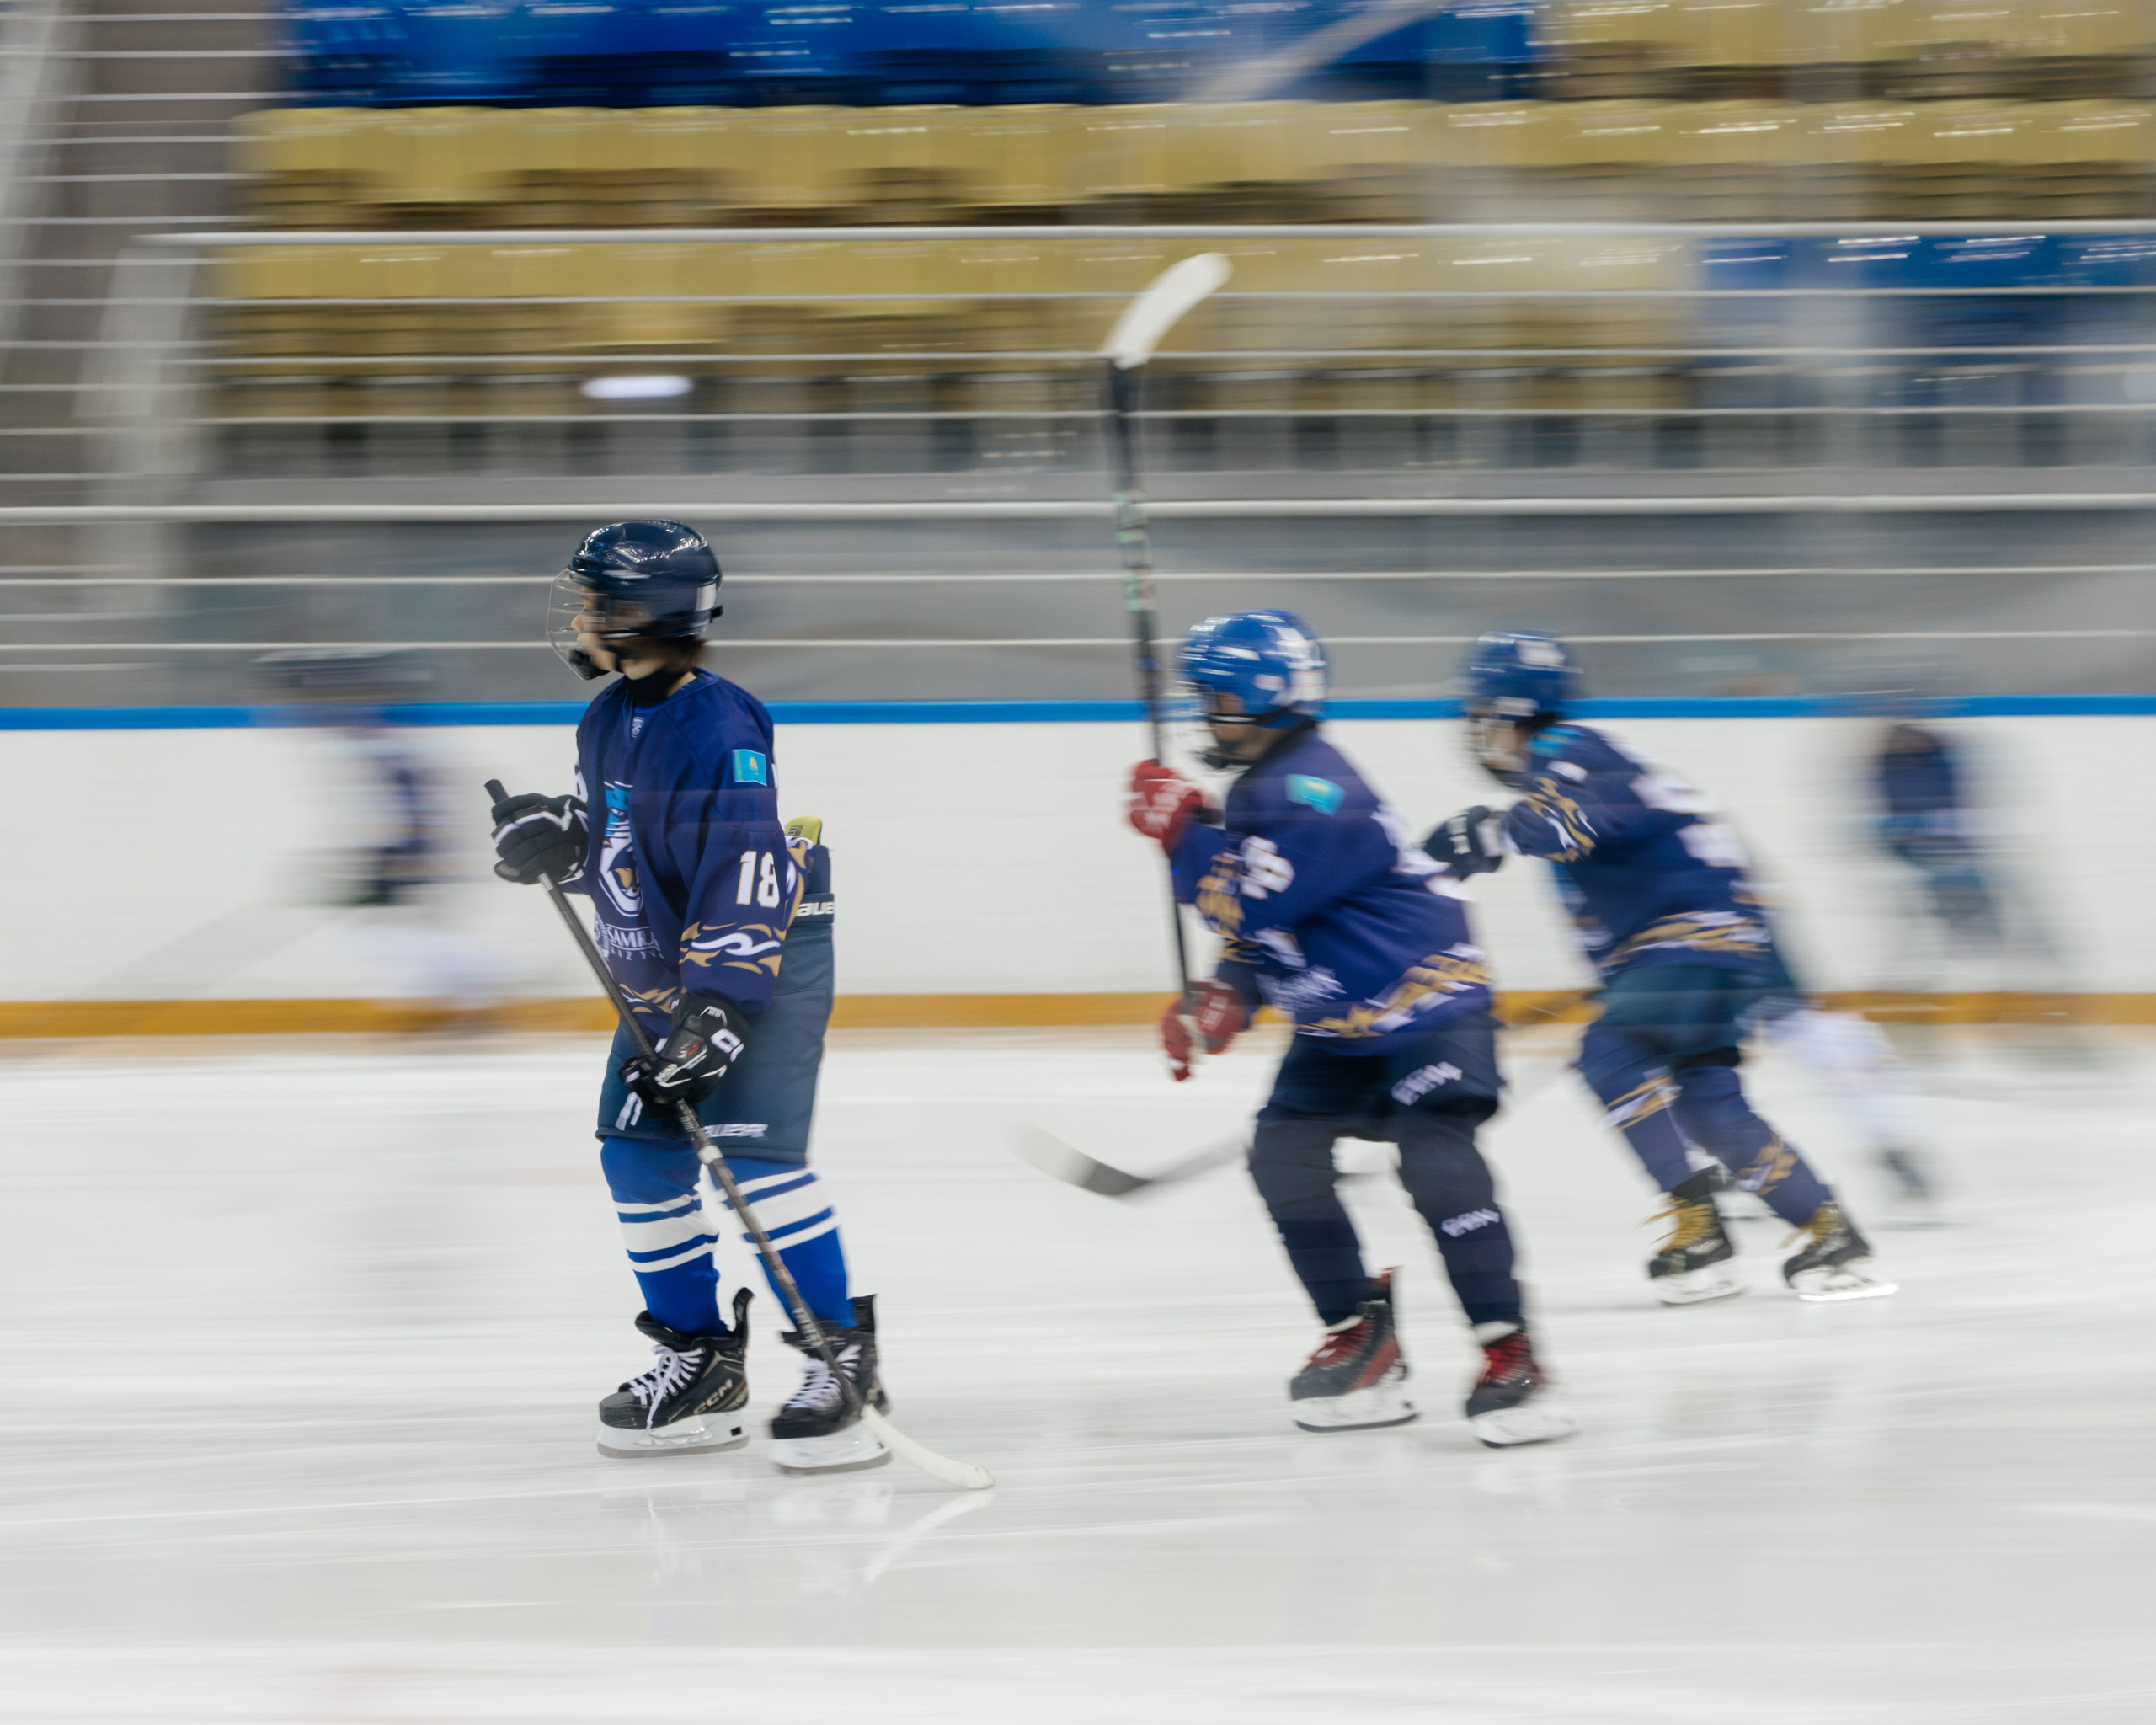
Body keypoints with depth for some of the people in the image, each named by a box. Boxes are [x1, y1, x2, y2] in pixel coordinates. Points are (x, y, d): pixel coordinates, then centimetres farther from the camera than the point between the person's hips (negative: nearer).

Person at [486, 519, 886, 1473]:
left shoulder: (717, 728, -23)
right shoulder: (607, 724, 6)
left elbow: (746, 873, -28)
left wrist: (720, 1004, -32)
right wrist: (555, 839, -4)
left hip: (765, 959, -9)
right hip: (663, 971, 10)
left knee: (752, 1152, -19)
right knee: (638, 1157, 6)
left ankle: (842, 1357, -13)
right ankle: (700, 1361, 17)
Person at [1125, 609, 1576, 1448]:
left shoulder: (1314, 794, -24)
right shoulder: (1256, 791, 9)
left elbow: (1251, 904, -28)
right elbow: (1263, 920, 17)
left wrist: (1182, 830, -17)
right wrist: (1225, 993, 1)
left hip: (1430, 1000, -10)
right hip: (1339, 1023, 10)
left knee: (1435, 1158, -25)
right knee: (1284, 1153, 1)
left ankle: (1510, 1356, -24)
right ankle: (1362, 1340, 13)